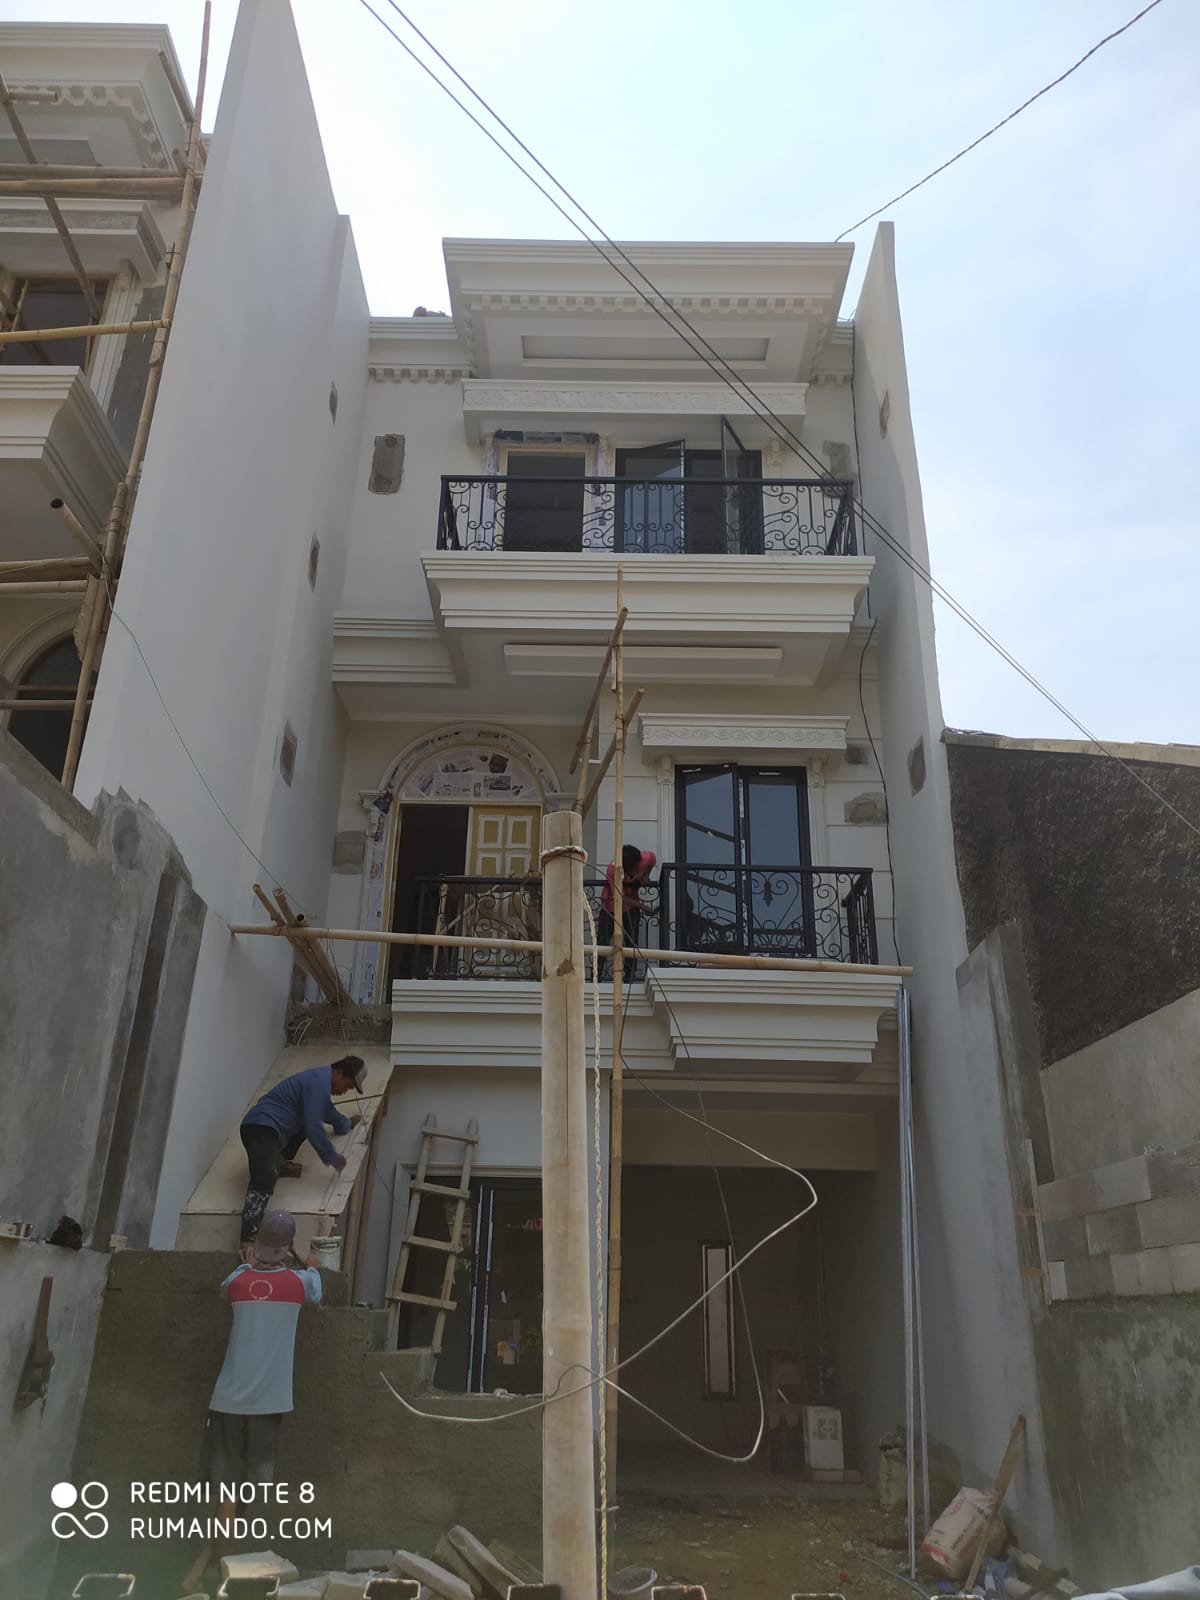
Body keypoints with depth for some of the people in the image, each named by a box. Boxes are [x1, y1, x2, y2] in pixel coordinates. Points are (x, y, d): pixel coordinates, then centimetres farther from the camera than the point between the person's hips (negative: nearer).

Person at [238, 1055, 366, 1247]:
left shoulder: (321, 1079, 18)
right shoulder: (319, 1082, -15)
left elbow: (327, 1111, 40)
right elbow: (313, 1128, -20)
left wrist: (347, 1123, 53)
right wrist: (333, 1158, -11)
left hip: (268, 1127, 11)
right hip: (261, 1129, -11)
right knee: (265, 1180, -31)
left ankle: (280, 1162, 23)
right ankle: (247, 1241, -43)